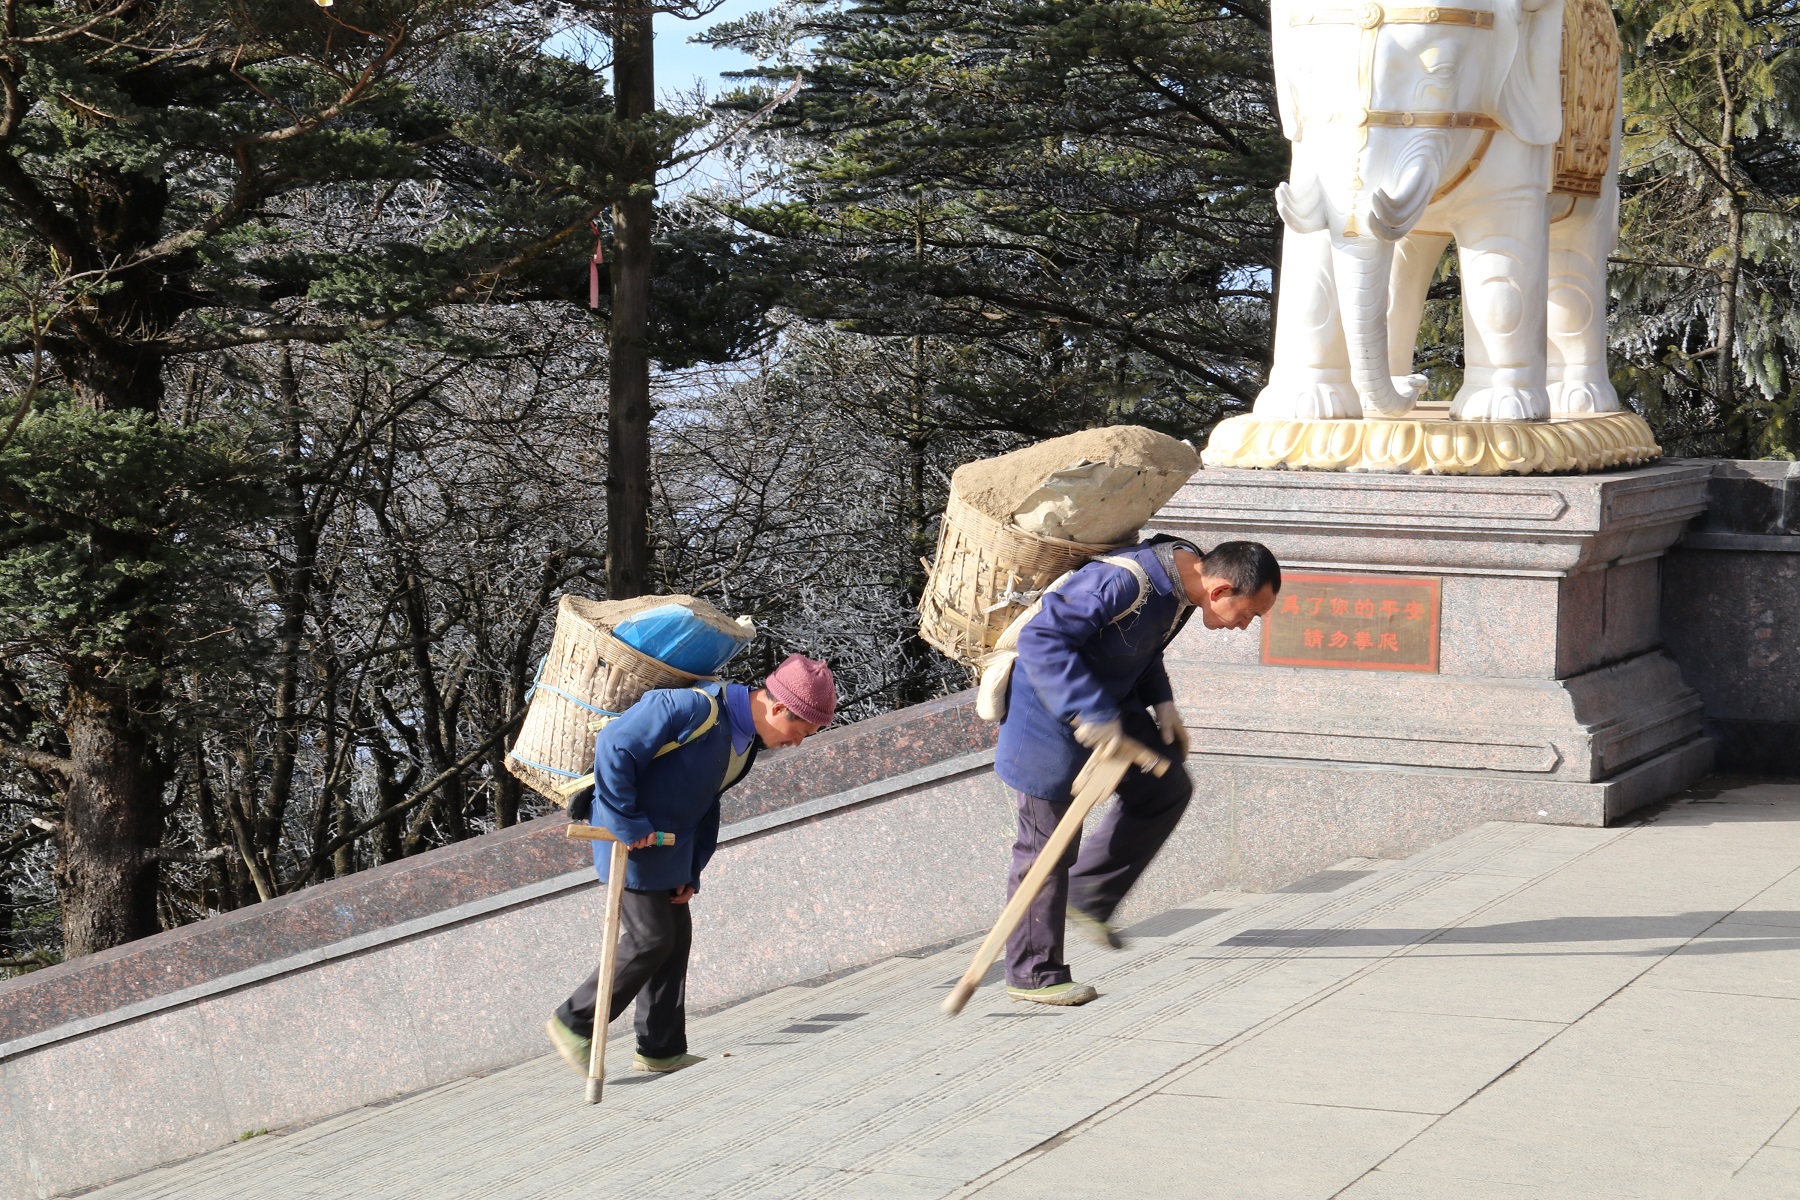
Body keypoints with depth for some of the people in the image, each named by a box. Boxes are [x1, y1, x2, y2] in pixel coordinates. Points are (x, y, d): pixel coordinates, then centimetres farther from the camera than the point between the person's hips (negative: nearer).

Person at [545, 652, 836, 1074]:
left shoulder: (748, 738, 5)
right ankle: (575, 1023, 9)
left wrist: (692, 870, 10)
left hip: (669, 846, 9)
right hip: (635, 840, -9)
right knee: (650, 939, -6)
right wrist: (627, 824, -24)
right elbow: (614, 746, -28)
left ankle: (661, 1050, 19)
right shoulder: (693, 708, -27)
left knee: (677, 936, 10)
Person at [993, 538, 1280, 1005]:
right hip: (1051, 716, -9)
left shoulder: (1183, 579, -3)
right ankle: (1033, 974, 11)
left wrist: (1161, 702, 1)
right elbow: (1041, 639, -34)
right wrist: (1090, 713, -34)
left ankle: (1088, 896, 21)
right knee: (1050, 843, -1)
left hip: (1106, 707, 9)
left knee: (1167, 788, 13)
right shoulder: (1122, 583, -32)